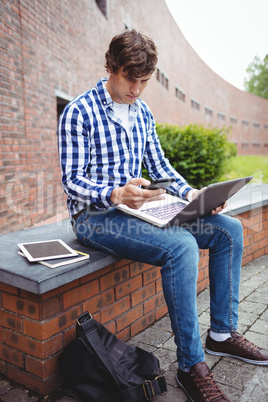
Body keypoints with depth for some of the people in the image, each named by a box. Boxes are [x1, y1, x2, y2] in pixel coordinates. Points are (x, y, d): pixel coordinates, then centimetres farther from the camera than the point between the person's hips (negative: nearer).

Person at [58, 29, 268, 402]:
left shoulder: (142, 112, 13)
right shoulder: (78, 113, -8)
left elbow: (159, 165, 14)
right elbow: (72, 181, -13)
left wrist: (191, 193, -4)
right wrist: (115, 194, -32)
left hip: (138, 209, 8)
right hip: (95, 216, -7)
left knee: (230, 228, -3)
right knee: (181, 246, -32)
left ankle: (222, 332, 7)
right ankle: (190, 366, -16)